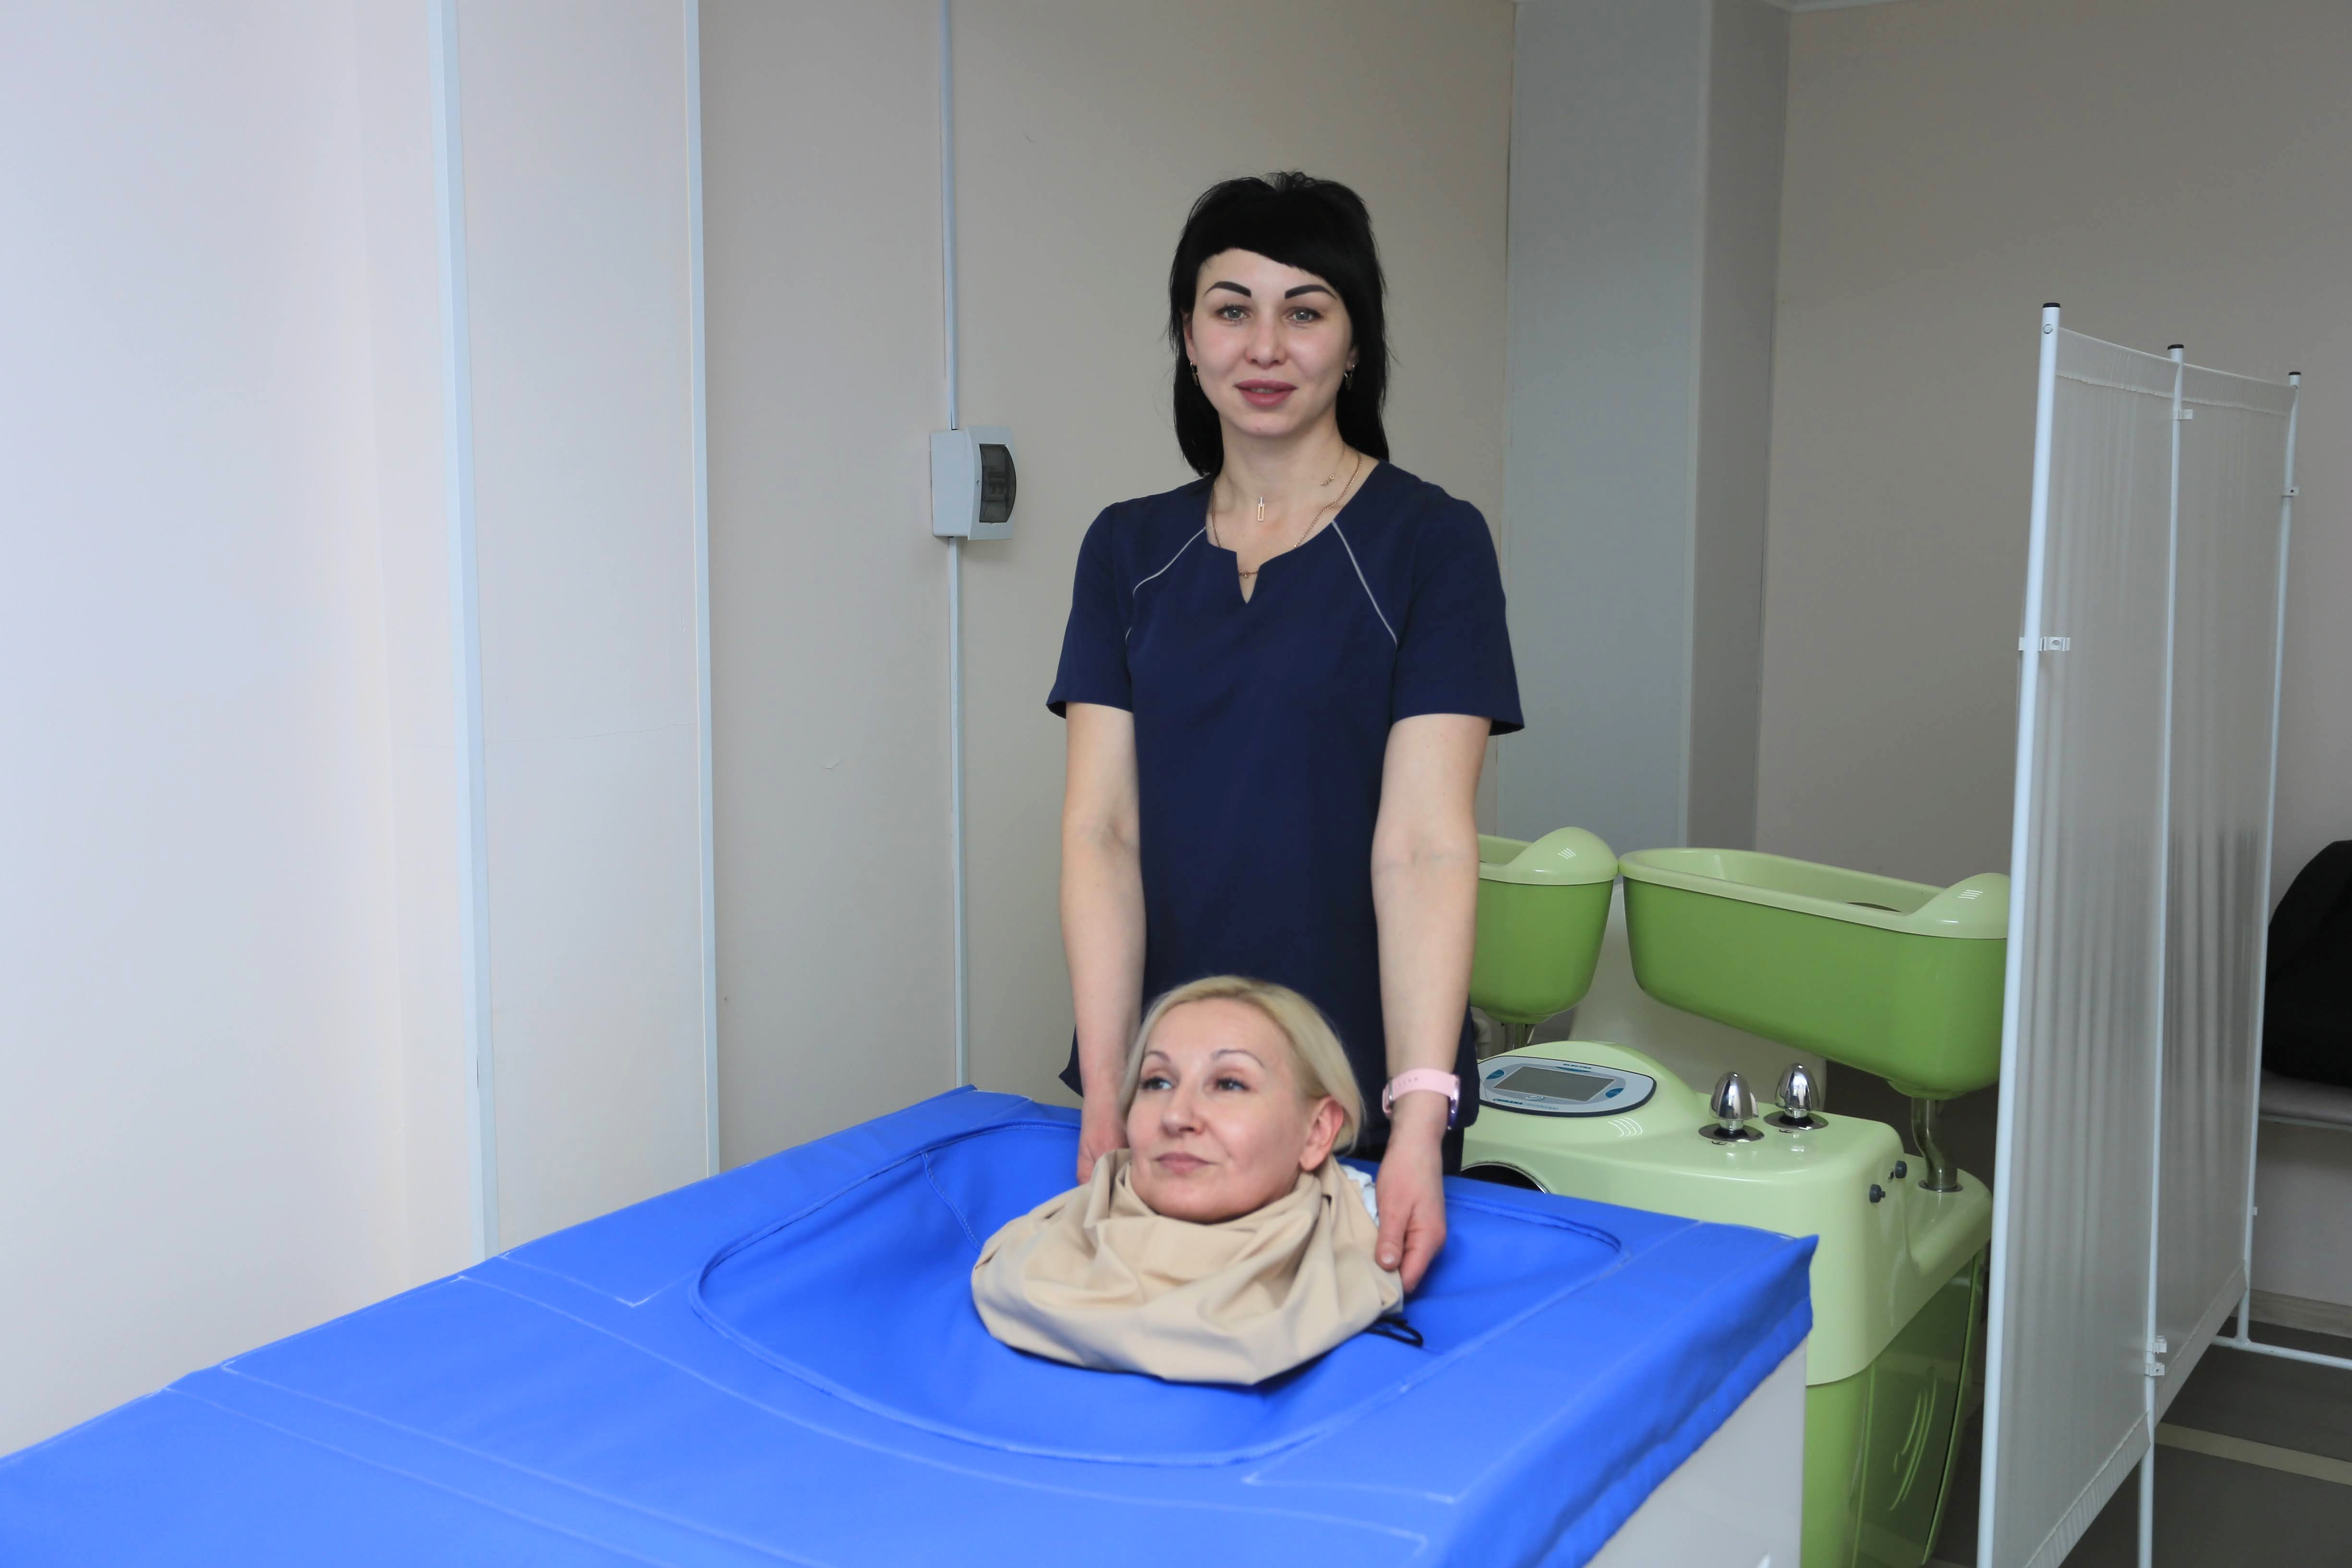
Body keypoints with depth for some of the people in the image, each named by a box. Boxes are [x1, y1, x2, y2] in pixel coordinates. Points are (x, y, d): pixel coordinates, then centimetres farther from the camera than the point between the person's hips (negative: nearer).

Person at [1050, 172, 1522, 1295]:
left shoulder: (1430, 543, -6)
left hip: (1359, 1095, -3)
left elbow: (1425, 845, -14)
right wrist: (1104, 1094, -11)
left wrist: (1420, 1117, -24)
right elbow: (1102, 829, -2)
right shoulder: (1127, 550, 5)